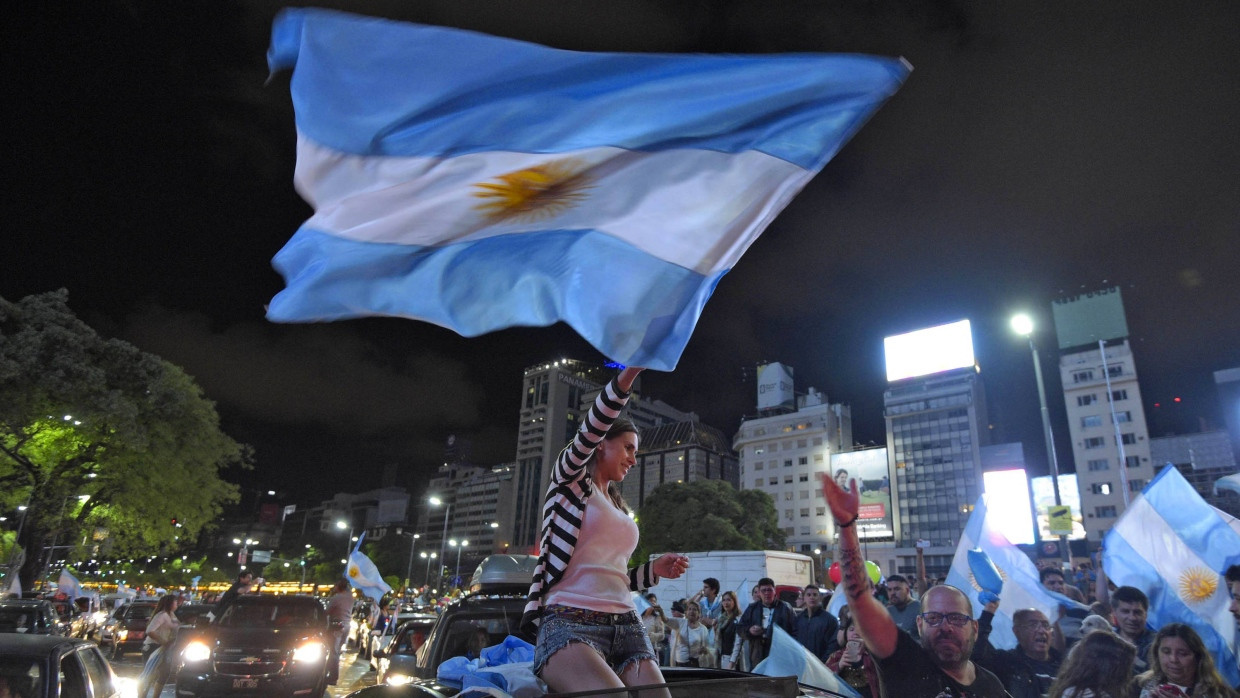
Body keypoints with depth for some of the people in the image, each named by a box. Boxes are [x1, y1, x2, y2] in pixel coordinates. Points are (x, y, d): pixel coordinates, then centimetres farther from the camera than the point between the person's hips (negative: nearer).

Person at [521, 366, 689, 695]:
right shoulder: (570, 480, 7)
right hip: (570, 624, -6)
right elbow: (590, 430, -14)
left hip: (626, 625, 6)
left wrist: (653, 570, 11)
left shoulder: (618, 508, 27)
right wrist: (626, 376, -29)